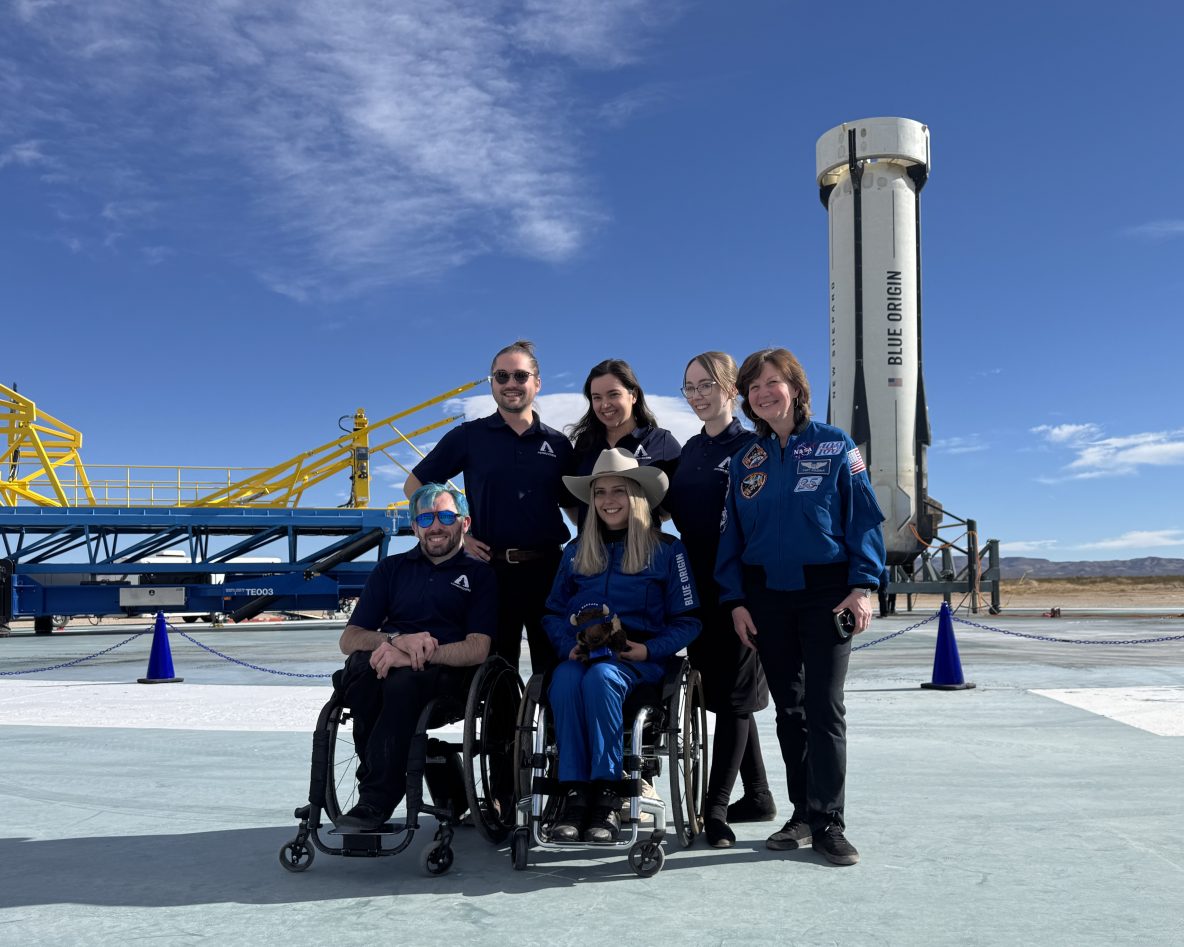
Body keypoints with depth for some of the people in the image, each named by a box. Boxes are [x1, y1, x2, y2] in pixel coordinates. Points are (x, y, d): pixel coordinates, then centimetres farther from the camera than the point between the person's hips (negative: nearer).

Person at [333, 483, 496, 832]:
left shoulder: (479, 575, 13)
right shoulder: (391, 569, 22)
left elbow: (478, 649, -3)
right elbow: (349, 639, 11)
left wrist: (417, 656, -19)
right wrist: (397, 640, -12)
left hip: (448, 675, -3)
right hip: (388, 667, 3)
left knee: (405, 679, -36)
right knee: (361, 663, -32)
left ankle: (376, 800, -30)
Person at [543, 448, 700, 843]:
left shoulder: (667, 550, 6)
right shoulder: (576, 552, 18)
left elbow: (687, 622, 3)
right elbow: (553, 612, 16)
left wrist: (648, 649, -13)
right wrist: (569, 645, -5)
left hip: (638, 658, -3)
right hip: (582, 654, 3)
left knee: (600, 678, -37)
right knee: (564, 681, -33)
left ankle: (605, 793, -30)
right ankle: (574, 792, -30)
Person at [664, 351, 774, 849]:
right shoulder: (690, 450, 14)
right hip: (698, 585, 7)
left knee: (732, 693, -2)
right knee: (719, 690, 12)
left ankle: (716, 808, 2)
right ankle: (758, 796, 25)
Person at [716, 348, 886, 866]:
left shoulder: (834, 446, 0)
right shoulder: (746, 460, 9)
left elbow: (863, 517, -2)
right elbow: (731, 534, 9)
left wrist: (863, 585, -12)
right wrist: (735, 600, 2)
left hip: (826, 592, -3)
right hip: (767, 597, 4)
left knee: (825, 707, -4)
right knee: (788, 709, 9)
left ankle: (828, 823, 3)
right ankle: (803, 814, 19)